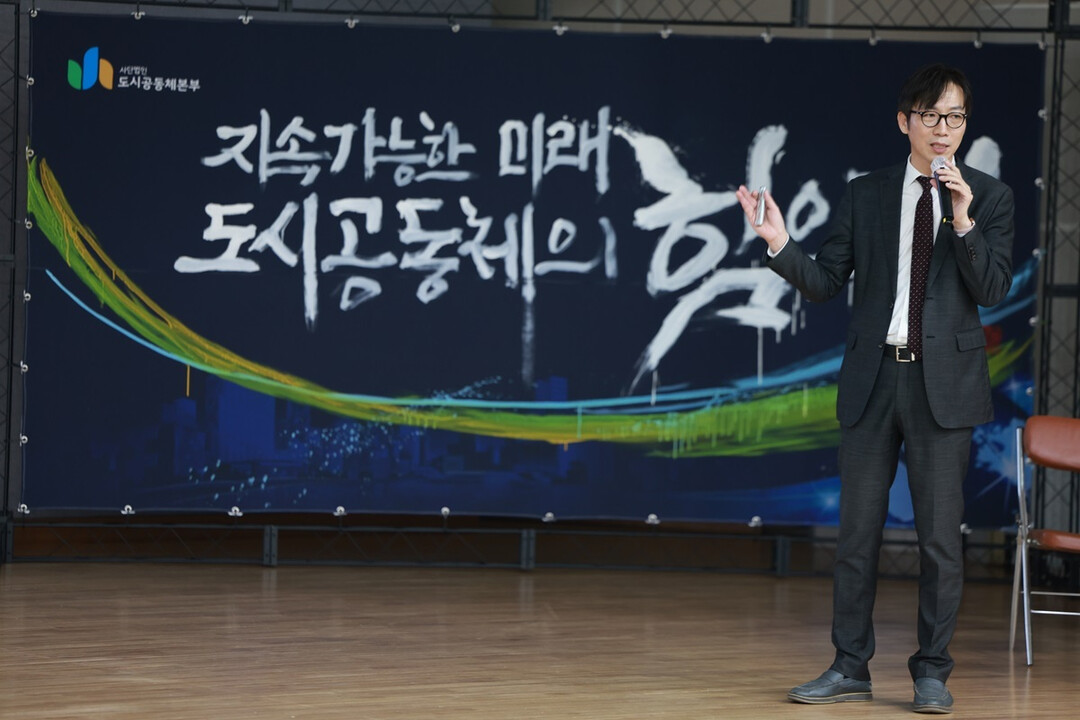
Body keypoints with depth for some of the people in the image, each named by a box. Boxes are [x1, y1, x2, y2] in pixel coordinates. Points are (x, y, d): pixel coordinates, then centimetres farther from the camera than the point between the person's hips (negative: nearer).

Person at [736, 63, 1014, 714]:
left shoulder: (989, 197, 2)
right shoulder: (865, 196, 7)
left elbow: (993, 290, -6)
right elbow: (826, 284, 5)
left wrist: (963, 221, -18)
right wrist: (781, 246, -12)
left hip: (945, 382, -2)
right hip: (873, 378, 2)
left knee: (940, 533, 0)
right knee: (858, 531, 6)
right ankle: (851, 667, 15)